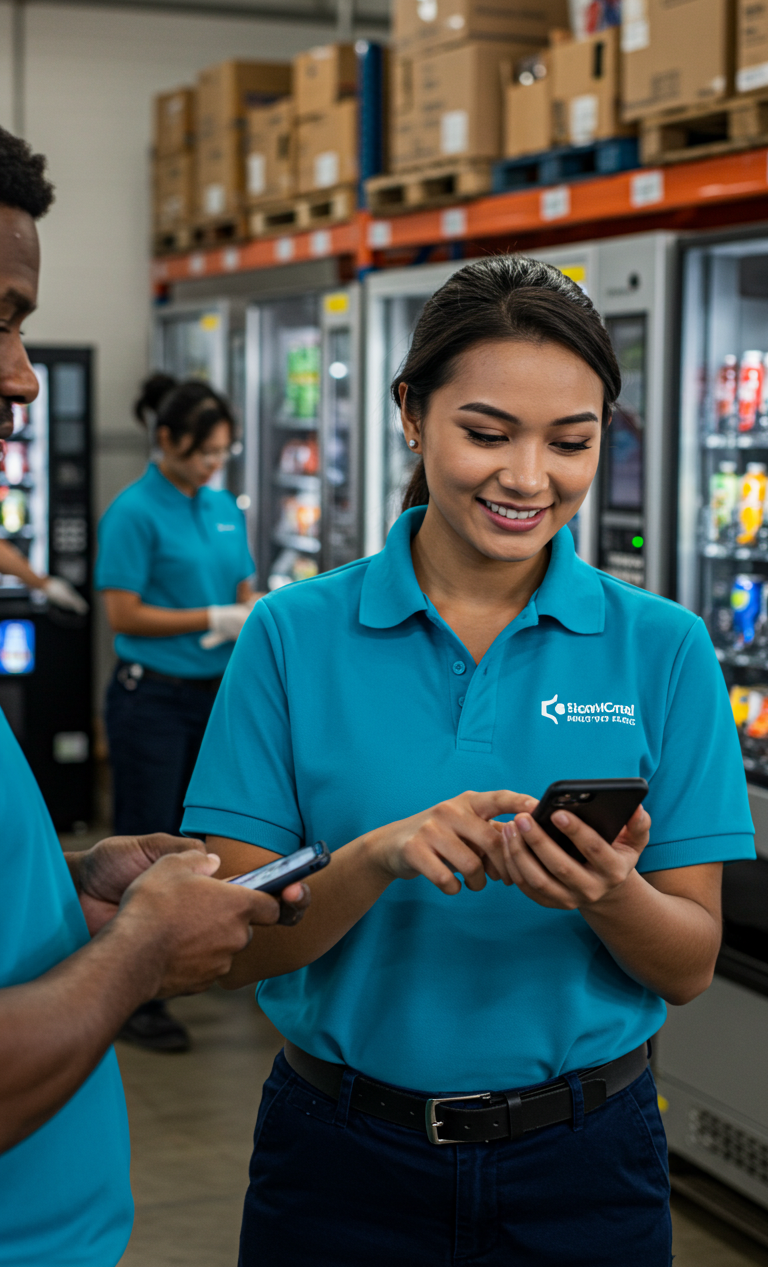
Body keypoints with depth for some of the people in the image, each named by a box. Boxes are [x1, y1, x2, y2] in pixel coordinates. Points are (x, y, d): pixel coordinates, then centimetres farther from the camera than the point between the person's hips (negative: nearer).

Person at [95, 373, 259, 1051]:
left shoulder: (225, 508, 9)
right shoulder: (135, 513, -12)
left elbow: (242, 590, 15)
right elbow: (124, 614, -16)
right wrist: (216, 620, -18)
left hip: (216, 692, 7)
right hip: (153, 696, -7)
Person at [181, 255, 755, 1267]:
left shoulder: (663, 649, -5)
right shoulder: (294, 636, -7)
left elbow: (691, 967, -4)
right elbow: (237, 946, -9)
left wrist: (608, 891, -25)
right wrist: (376, 858, -27)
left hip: (581, 1169, 1)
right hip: (343, 1165, 0)